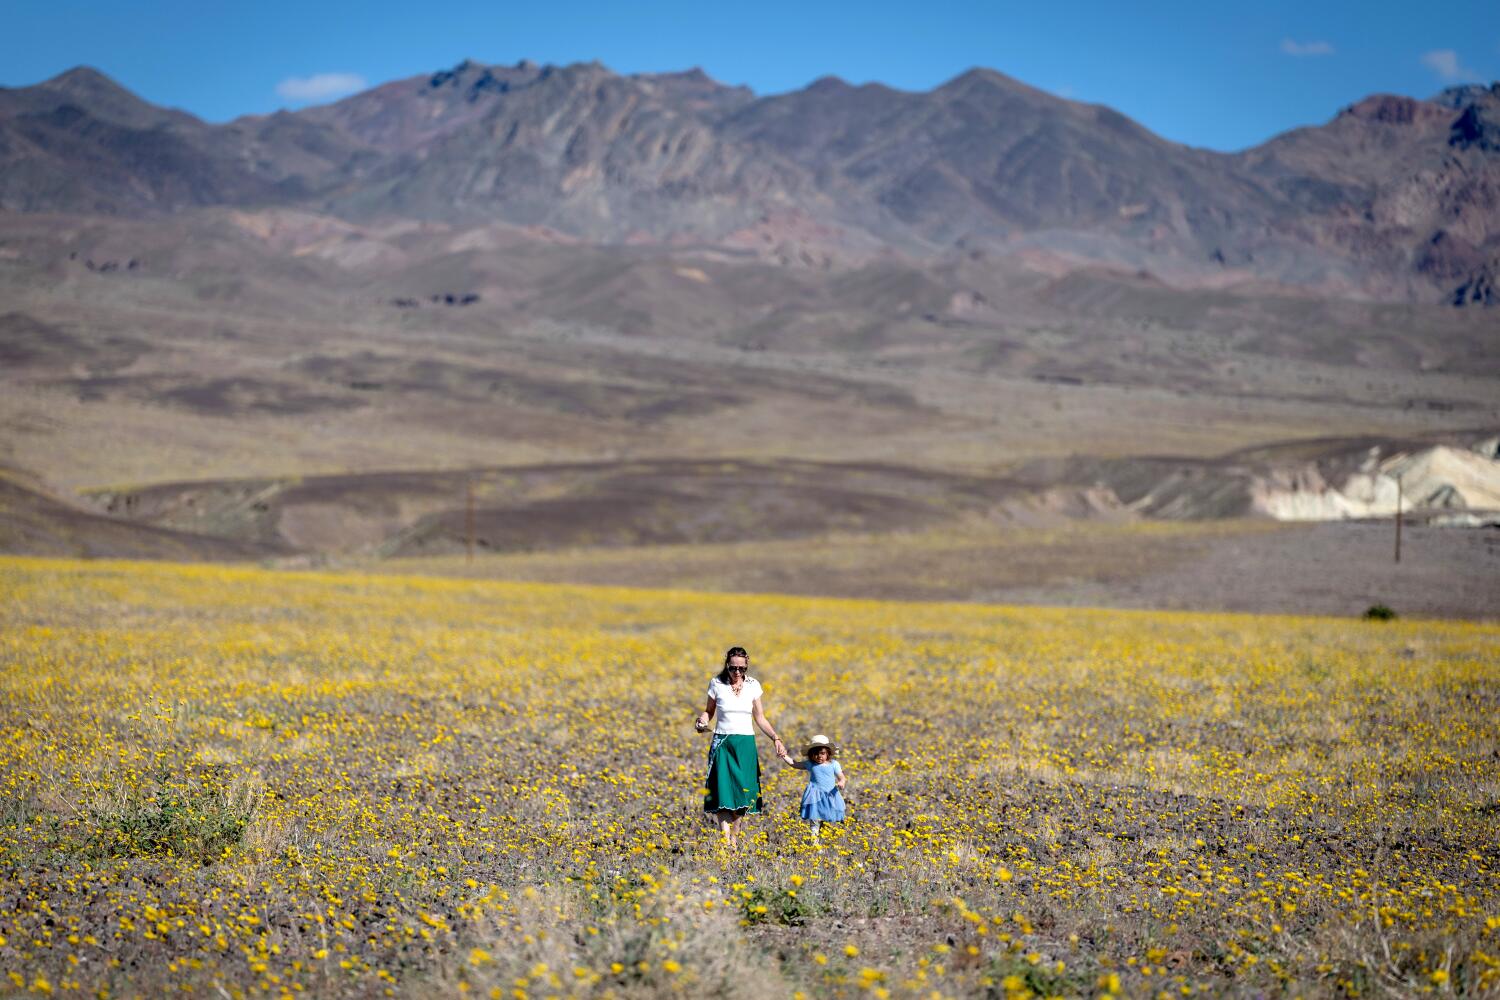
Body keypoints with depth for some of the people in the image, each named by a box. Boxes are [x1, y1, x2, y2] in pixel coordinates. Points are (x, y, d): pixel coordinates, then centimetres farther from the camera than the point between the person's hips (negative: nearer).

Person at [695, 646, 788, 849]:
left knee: (742, 792, 1)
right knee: (723, 793, -11)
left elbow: (760, 718, 8)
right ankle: (726, 843, -16)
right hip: (722, 743, -2)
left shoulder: (753, 686, 2)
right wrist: (702, 721, -12)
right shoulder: (717, 684, -2)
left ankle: (735, 839, 16)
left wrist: (776, 738, -3)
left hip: (746, 743, 2)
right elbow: (709, 711, 10)